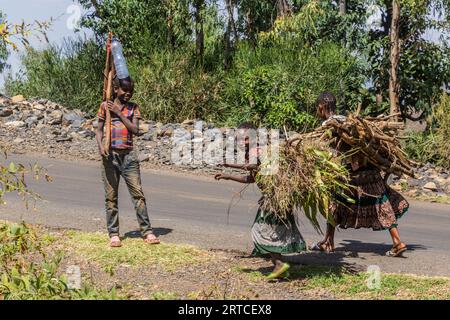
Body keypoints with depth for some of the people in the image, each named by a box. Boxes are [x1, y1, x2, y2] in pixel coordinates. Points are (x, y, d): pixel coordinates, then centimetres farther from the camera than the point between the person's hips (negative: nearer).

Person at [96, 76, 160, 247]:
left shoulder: (133, 107, 9)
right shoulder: (105, 106, 6)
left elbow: (135, 129, -3)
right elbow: (99, 130, 7)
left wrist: (119, 113, -8)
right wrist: (100, 146, -11)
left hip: (128, 155, 1)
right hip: (110, 155, -1)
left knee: (138, 193, -4)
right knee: (111, 196, 2)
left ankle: (147, 232, -3)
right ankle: (113, 234, 7)